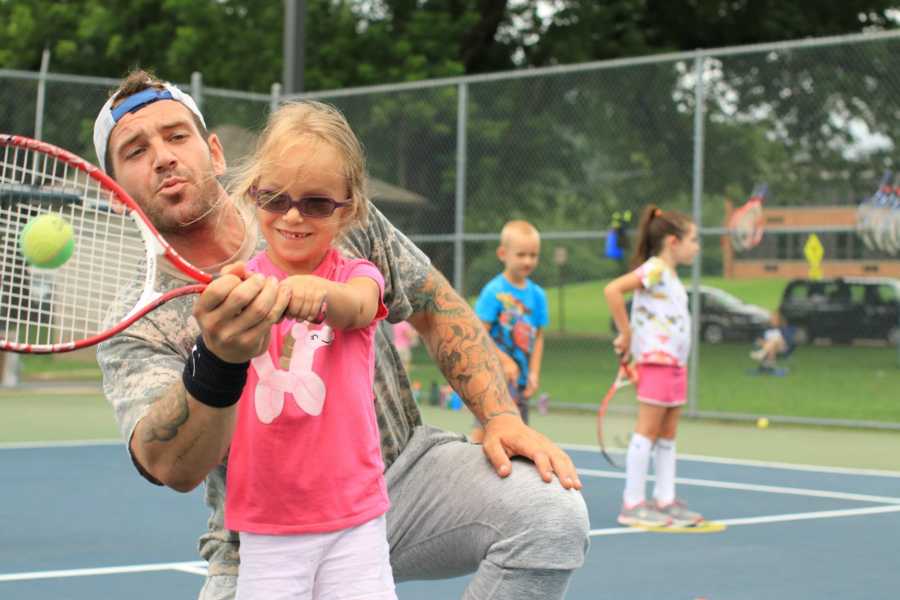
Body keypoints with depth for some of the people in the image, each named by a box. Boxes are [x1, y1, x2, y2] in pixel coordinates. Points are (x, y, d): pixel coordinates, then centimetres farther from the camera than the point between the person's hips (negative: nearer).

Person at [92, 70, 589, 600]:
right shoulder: (137, 326, -12)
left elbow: (436, 308, 7)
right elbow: (171, 468, -30)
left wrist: (501, 416, -6)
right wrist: (218, 361, -50)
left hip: (403, 467, 2)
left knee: (552, 512, -23)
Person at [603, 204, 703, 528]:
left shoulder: (671, 275, 17)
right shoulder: (654, 270, -12)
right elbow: (612, 290, -25)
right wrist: (626, 335, -19)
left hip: (675, 364, 9)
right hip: (656, 361, -9)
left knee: (667, 436, 11)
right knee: (647, 432, -7)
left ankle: (665, 501, 17)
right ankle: (633, 504, -3)